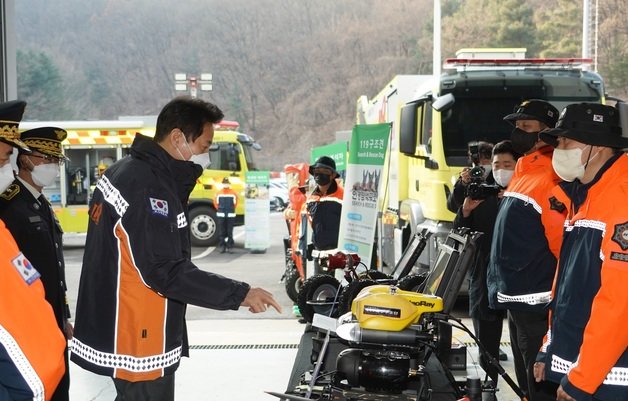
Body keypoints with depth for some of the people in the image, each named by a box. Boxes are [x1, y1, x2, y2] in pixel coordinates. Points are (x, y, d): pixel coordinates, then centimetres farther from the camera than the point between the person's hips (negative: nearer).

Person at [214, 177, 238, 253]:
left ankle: (230, 247, 7)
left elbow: (235, 203, 9)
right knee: (222, 232, 4)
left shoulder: (233, 193, 0)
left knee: (230, 232, 1)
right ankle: (222, 247, 9)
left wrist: (231, 210, 8)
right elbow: (216, 202, 12)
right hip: (221, 215, 1)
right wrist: (219, 210, 10)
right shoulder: (218, 193, 3)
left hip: (230, 215, -1)